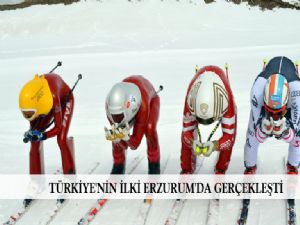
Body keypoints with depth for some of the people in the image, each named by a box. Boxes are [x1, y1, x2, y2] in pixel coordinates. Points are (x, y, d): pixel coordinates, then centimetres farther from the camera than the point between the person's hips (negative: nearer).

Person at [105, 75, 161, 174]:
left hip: (150, 98, -3)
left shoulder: (143, 106, -47)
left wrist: (126, 137, -58)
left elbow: (135, 144, -37)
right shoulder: (110, 107, -36)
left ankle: (154, 168, -12)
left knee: (150, 129, -29)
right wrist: (116, 138, -51)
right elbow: (124, 145, -29)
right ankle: (118, 167, 13)